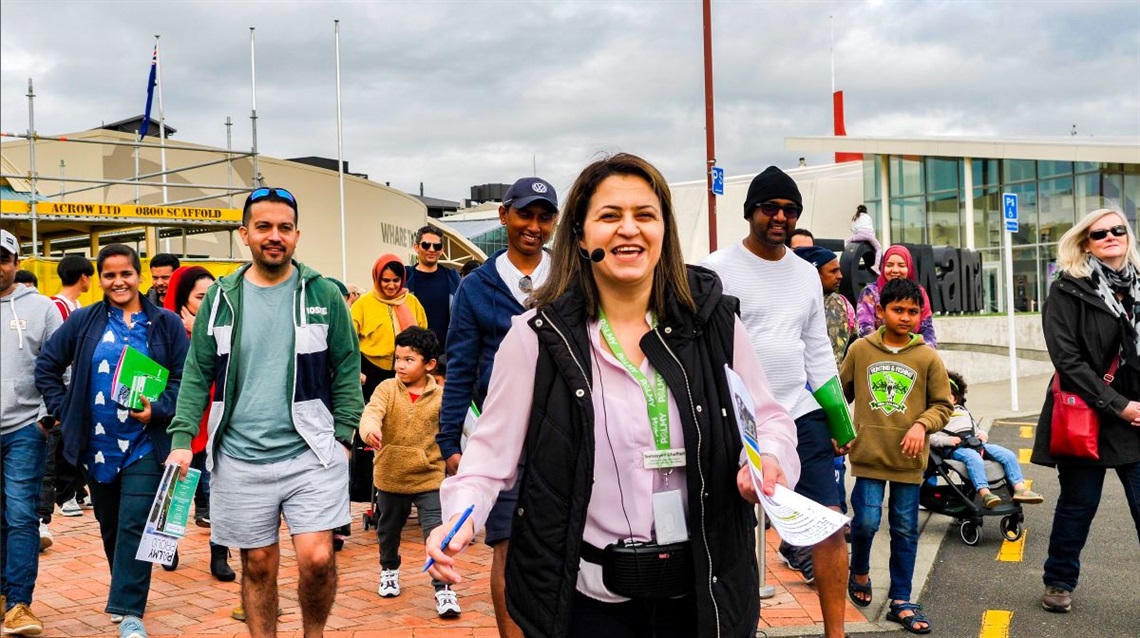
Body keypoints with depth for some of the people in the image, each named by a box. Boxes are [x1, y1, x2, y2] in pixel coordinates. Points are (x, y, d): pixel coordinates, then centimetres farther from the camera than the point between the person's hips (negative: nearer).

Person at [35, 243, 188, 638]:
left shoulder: (165, 324, 0)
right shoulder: (83, 322, 5)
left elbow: (186, 378, -2)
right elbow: (47, 365, 11)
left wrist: (158, 409, -16)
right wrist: (62, 410, 3)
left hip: (144, 444, -3)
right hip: (97, 445, 3)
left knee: (134, 526, -9)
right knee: (110, 526, 14)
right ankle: (127, 593, 32)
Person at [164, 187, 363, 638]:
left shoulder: (323, 294, 1)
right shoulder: (221, 299, 5)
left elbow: (347, 369, 4)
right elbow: (198, 375, 7)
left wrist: (343, 436, -3)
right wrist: (182, 439, -3)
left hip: (311, 453, -1)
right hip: (240, 460, 2)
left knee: (317, 558, -9)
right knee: (258, 567, 10)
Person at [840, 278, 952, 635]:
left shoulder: (928, 358, -1)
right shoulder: (860, 350, 0)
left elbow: (942, 405, 4)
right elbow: (841, 393, 11)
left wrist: (922, 424, -13)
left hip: (909, 458, 1)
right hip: (868, 454, -1)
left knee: (905, 530, 8)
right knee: (866, 521, -6)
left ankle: (900, 601, 20)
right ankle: (860, 573, 26)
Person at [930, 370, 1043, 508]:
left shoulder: (962, 411, 33)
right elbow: (930, 438, -2)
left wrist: (983, 434, 11)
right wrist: (948, 440, -16)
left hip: (975, 443, 7)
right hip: (954, 449, -7)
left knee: (1008, 455, -12)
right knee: (974, 458, -40)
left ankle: (1019, 488, -19)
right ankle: (984, 493, -49)